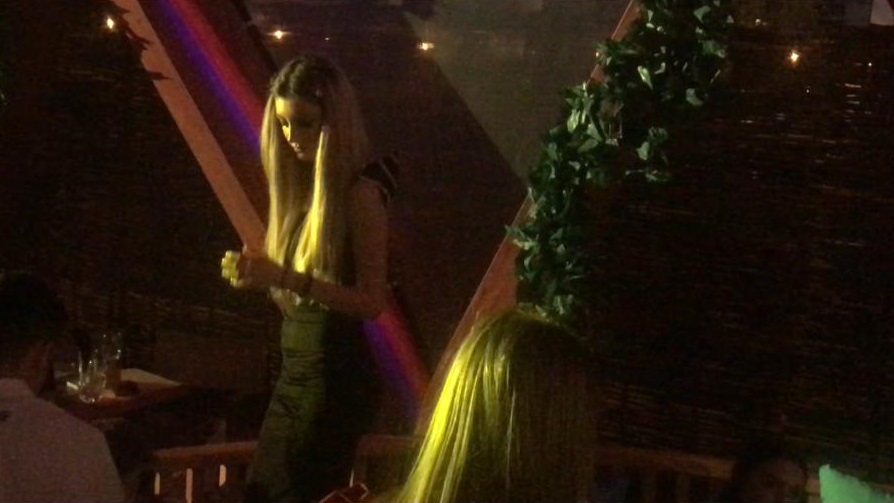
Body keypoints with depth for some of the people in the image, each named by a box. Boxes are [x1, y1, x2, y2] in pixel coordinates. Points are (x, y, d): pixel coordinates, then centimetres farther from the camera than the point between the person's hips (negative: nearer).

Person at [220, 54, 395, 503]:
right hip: (295, 372, 8)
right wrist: (259, 274, -6)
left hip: (335, 377, -8)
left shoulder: (360, 192, -14)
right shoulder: (306, 186, 9)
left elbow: (372, 301, -19)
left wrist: (288, 278, -26)